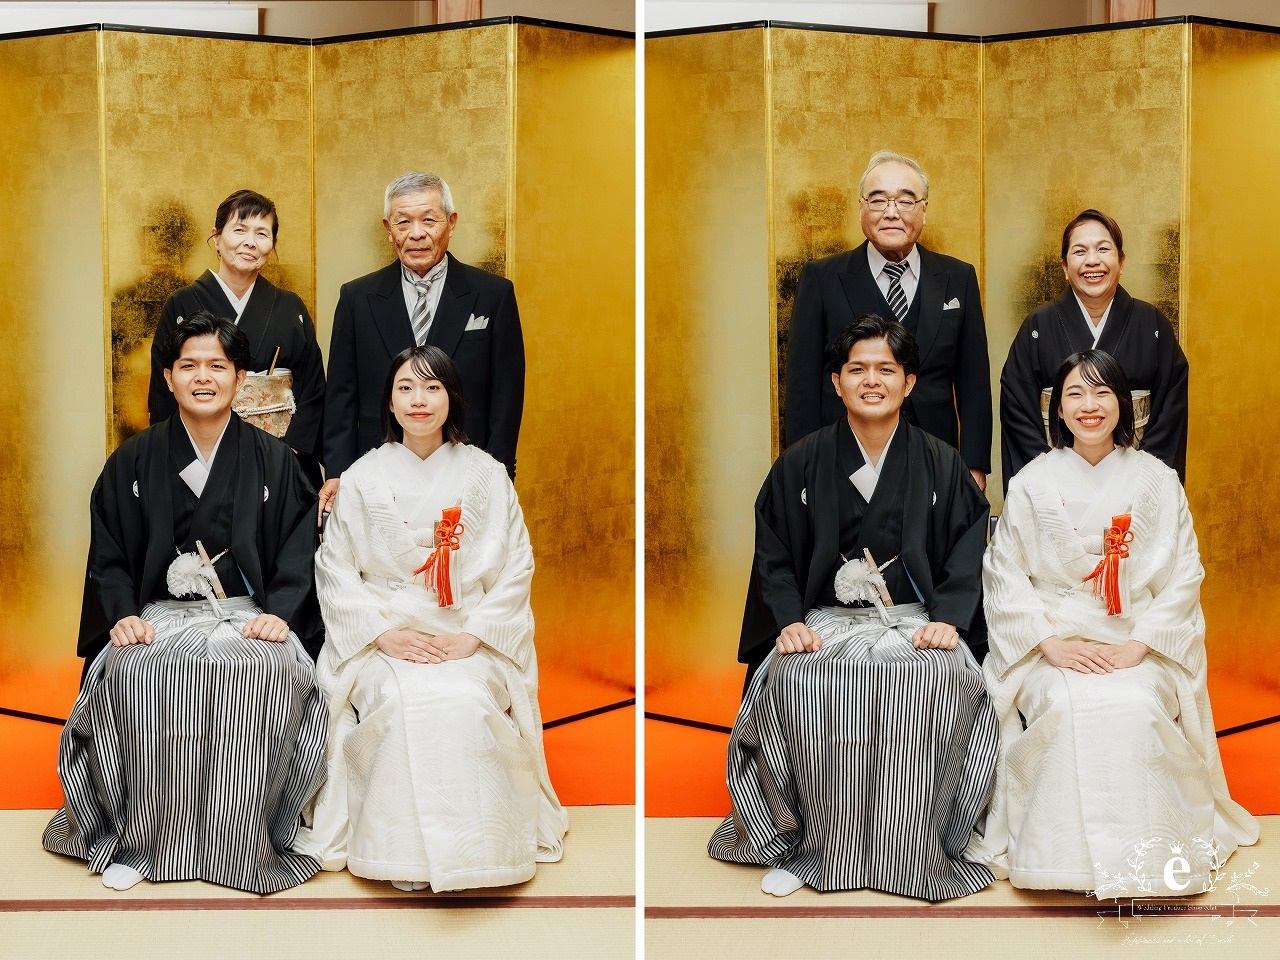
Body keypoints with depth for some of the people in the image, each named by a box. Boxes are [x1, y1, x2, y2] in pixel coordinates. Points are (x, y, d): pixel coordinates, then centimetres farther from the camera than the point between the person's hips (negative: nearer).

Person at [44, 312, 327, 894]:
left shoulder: (272, 461, 8)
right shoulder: (133, 462, 10)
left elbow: (298, 547, 2)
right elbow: (108, 554, 8)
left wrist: (277, 612, -14)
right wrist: (123, 615, -10)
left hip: (247, 614, -1)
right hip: (158, 613, 1)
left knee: (270, 673, -35)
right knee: (131, 674, -33)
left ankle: (248, 842, -20)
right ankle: (135, 840, -17)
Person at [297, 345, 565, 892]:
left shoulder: (486, 476, 6)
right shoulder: (363, 478, 6)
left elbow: (516, 568, 3)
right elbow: (335, 569, 4)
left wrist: (473, 636, -11)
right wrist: (385, 634, -11)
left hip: (469, 637, 0)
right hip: (383, 637, 0)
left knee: (465, 702, -31)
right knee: (402, 703, -31)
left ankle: (472, 851, -17)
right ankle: (404, 855, -19)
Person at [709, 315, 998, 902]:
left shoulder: (941, 466, 9)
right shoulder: (801, 465, 9)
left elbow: (968, 551, 5)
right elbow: (773, 554, 7)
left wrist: (946, 619, -12)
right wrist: (790, 620, -10)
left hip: (916, 619, 0)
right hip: (825, 618, 0)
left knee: (941, 679, -35)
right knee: (794, 680, -34)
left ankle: (918, 850, -21)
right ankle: (808, 844, -18)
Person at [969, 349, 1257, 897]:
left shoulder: (1157, 482, 7)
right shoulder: (1032, 483, 6)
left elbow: (1184, 576, 3)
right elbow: (1003, 573, 1)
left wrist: (1138, 645, -11)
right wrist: (1050, 642, -12)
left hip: (1139, 645, 0)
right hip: (1054, 641, 0)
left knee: (1134, 709, -31)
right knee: (1068, 708, -31)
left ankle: (1143, 852, -15)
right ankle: (1067, 849, -17)